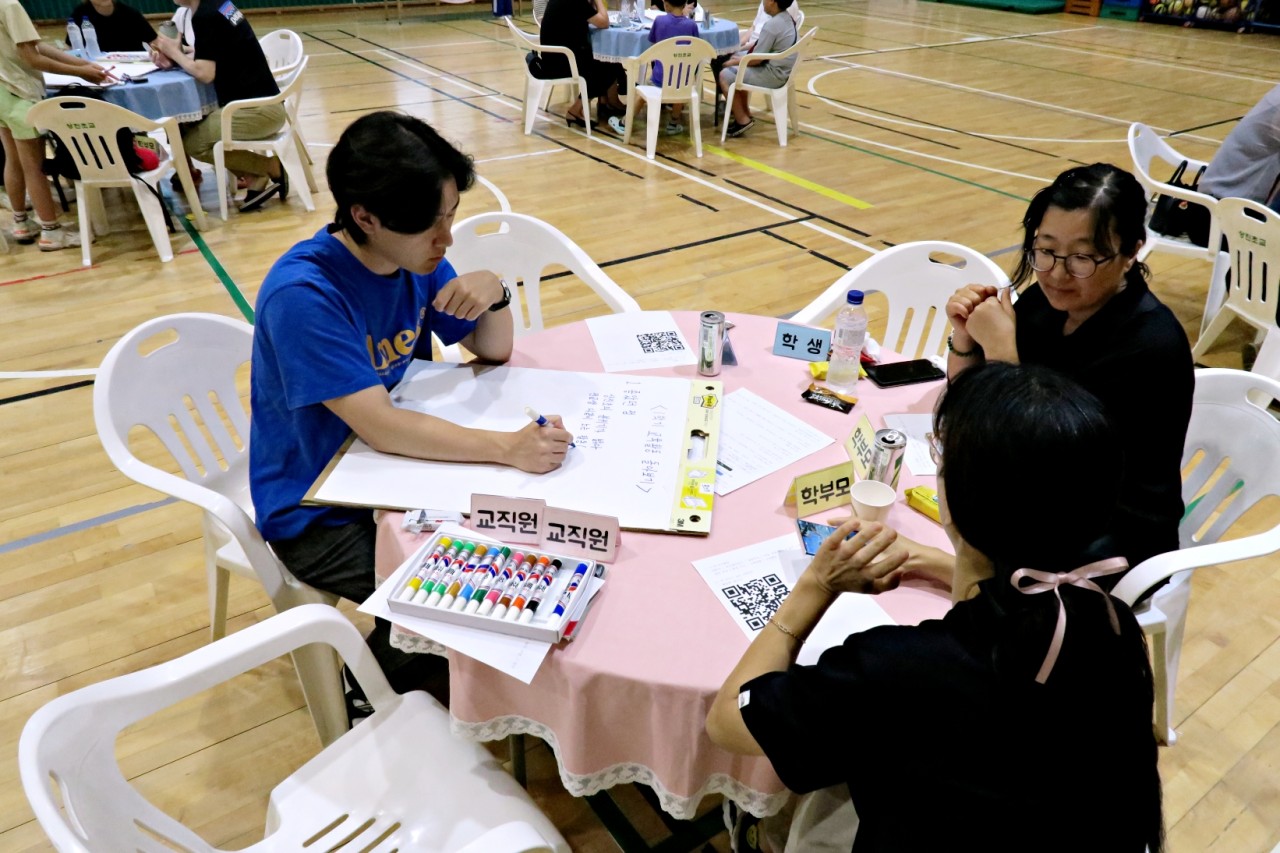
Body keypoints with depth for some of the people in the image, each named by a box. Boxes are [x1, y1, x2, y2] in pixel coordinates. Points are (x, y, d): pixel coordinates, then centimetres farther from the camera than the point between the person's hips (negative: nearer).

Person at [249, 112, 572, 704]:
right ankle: (374, 684, 11)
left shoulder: (416, 257, -6)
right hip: (319, 515, -6)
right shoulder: (302, 293, -27)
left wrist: (493, 292, -21)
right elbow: (380, 427, -32)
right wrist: (507, 447, -41)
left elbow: (494, 351, 1)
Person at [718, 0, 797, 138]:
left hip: (773, 74, -10)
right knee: (739, 70, 24)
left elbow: (756, 59, -20)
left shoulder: (771, 25, -22)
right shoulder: (788, 19, 7)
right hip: (783, 70, 10)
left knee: (725, 75, 0)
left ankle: (742, 120, 6)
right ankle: (745, 113, 27)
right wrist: (740, 58, 10)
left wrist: (735, 62, -3)